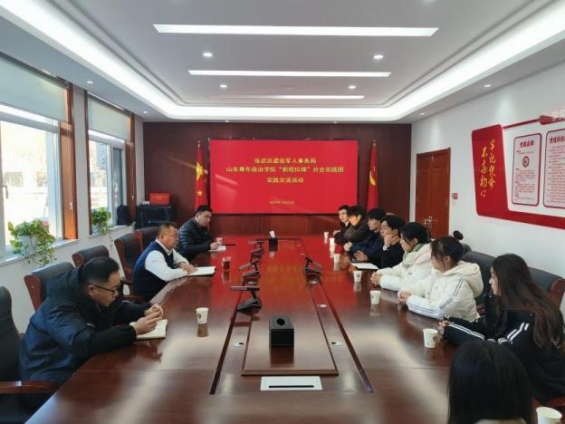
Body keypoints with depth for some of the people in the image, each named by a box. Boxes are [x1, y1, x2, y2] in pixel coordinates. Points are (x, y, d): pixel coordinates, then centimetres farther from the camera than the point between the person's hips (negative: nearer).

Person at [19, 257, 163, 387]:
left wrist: (145, 311, -6)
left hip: (82, 361, 8)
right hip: (52, 374, -8)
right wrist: (134, 330, -39)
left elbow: (118, 310, 13)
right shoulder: (60, 308, -30)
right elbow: (84, 344, -44)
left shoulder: (97, 296, -4)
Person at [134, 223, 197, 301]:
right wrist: (186, 271, -21)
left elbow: (180, 259, 16)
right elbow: (167, 275, -37)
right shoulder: (154, 254, -27)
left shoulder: (167, 248, 0)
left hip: (162, 286, 8)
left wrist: (183, 264, -7)